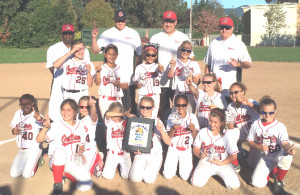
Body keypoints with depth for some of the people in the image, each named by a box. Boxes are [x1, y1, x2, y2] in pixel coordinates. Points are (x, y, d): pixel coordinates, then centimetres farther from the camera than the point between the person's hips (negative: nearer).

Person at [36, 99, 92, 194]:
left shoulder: (80, 126, 3)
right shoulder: (56, 126, -11)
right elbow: (39, 140, -22)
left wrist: (80, 153, -7)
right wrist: (46, 127, -38)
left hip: (73, 163, 3)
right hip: (57, 162, -3)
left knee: (86, 186, -16)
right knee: (59, 151, -38)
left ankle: (66, 173, 14)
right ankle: (57, 184, -17)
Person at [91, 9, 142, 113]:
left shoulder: (133, 34, 9)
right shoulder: (107, 34, 6)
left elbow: (140, 54, 9)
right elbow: (95, 51, 1)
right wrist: (94, 38, -14)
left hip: (129, 78, 0)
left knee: (128, 106, 1)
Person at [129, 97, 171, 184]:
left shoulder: (157, 122, -8)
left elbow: (168, 142, -14)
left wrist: (161, 130, -32)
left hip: (155, 155, -2)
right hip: (140, 154, 2)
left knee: (149, 179, -20)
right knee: (135, 178, -17)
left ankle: (154, 168, 12)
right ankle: (141, 167, 14)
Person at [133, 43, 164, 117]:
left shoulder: (157, 66, 0)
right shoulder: (140, 67, 6)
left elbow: (160, 74, -22)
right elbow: (135, 79, 11)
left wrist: (160, 70, -46)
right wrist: (137, 84, -13)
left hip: (155, 95, -1)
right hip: (142, 95, 1)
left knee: (153, 116, 0)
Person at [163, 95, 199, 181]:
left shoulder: (192, 117, -4)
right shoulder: (172, 117, -4)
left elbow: (195, 137, -2)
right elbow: (169, 137, -6)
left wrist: (193, 129, -24)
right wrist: (173, 128, -26)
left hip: (186, 149, 0)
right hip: (173, 148, 0)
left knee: (185, 177, -9)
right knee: (168, 175, -6)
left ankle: (183, 163, 21)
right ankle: (175, 163, 24)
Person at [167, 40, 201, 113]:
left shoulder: (194, 64, 10)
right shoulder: (175, 63, 7)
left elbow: (196, 81, 6)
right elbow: (170, 75, -10)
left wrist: (191, 76, -14)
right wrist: (172, 66, -27)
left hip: (191, 94, 1)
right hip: (178, 93, -1)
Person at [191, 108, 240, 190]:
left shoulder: (227, 135, -8)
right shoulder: (202, 132, -4)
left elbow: (234, 155, -3)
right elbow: (195, 149, 6)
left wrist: (221, 163, -17)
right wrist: (200, 155, -17)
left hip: (223, 163, 0)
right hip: (206, 162, 0)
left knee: (234, 185, -19)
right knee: (196, 182, -23)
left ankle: (220, 174, 13)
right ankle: (208, 173, 11)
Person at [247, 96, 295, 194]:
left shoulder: (280, 126, -12)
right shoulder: (256, 125, -3)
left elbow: (284, 143, -23)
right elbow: (250, 141, 4)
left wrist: (288, 149, -48)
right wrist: (259, 147, -17)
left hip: (278, 155, -2)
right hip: (265, 157, 2)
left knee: (286, 157, -40)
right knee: (257, 183, -17)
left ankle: (278, 182, -10)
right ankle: (272, 169, 17)